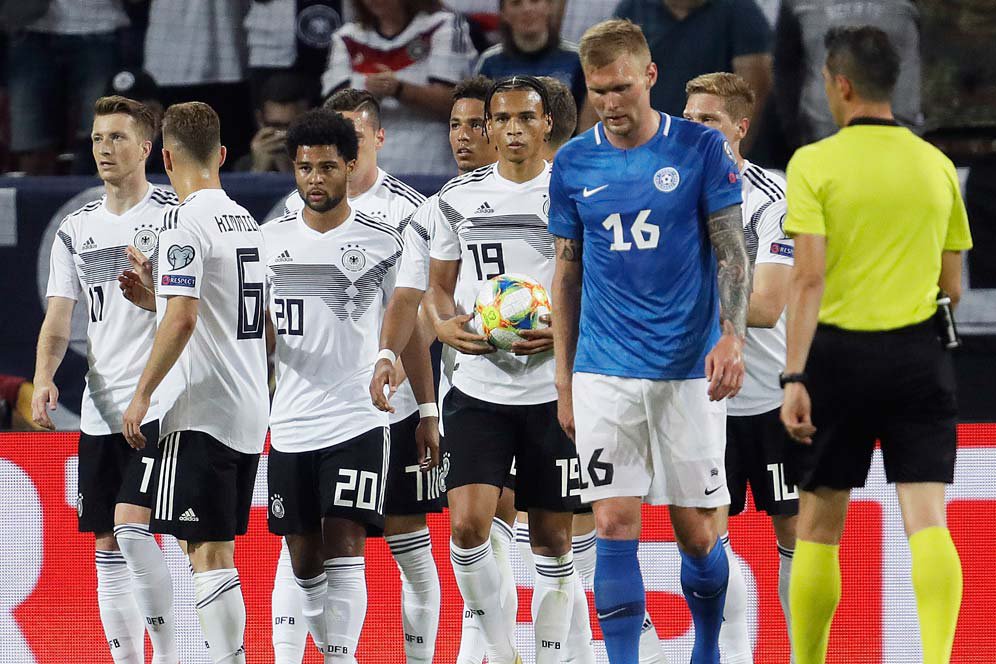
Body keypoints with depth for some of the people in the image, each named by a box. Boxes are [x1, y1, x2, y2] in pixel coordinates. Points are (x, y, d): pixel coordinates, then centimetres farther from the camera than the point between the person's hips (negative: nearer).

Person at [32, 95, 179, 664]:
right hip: (100, 411, 6)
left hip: (160, 403, -6)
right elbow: (58, 319, 12)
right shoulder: (77, 228, 14)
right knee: (108, 548, 6)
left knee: (132, 528, -17)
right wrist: (44, 378, -5)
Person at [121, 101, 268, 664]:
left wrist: (143, 394, -16)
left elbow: (181, 320, -22)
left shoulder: (186, 223, -13)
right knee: (217, 550, 13)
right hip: (250, 412, 8)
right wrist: (155, 298, 28)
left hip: (202, 412, -8)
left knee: (208, 553, -8)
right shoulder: (246, 220, 14)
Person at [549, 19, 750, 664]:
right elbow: (568, 273, 12)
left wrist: (732, 336, -16)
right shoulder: (574, 163, 5)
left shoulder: (702, 148, -2)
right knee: (616, 525, -8)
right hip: (605, 374, 1)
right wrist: (563, 378, 10)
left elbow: (731, 251, -1)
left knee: (696, 532, 3)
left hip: (689, 370, -1)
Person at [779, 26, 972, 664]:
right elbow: (953, 286, 11)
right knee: (928, 521, -6)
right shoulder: (937, 165, 7)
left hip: (839, 351, -2)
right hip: (920, 358, 2)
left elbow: (809, 278, -13)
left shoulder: (814, 163, -5)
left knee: (820, 527, 11)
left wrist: (794, 378, -15)